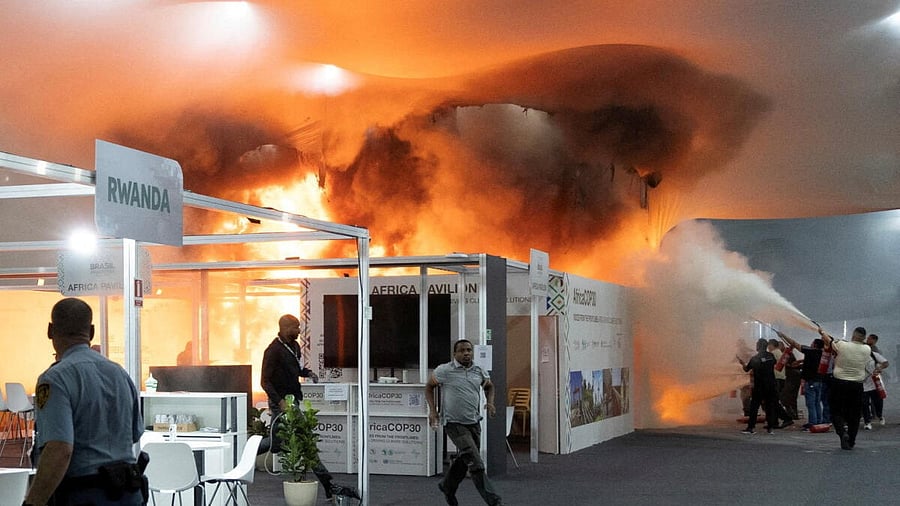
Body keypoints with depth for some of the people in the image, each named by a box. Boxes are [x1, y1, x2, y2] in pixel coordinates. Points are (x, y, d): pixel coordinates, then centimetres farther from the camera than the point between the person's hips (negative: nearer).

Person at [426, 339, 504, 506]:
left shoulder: (479, 372, 5)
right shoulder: (444, 370, -7)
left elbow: (489, 386, 25)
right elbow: (429, 387, 6)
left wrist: (490, 402, 5)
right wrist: (432, 410, -2)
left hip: (474, 422, 6)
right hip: (454, 423, -6)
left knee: (464, 460, 18)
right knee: (475, 462, -13)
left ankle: (447, 487, 43)